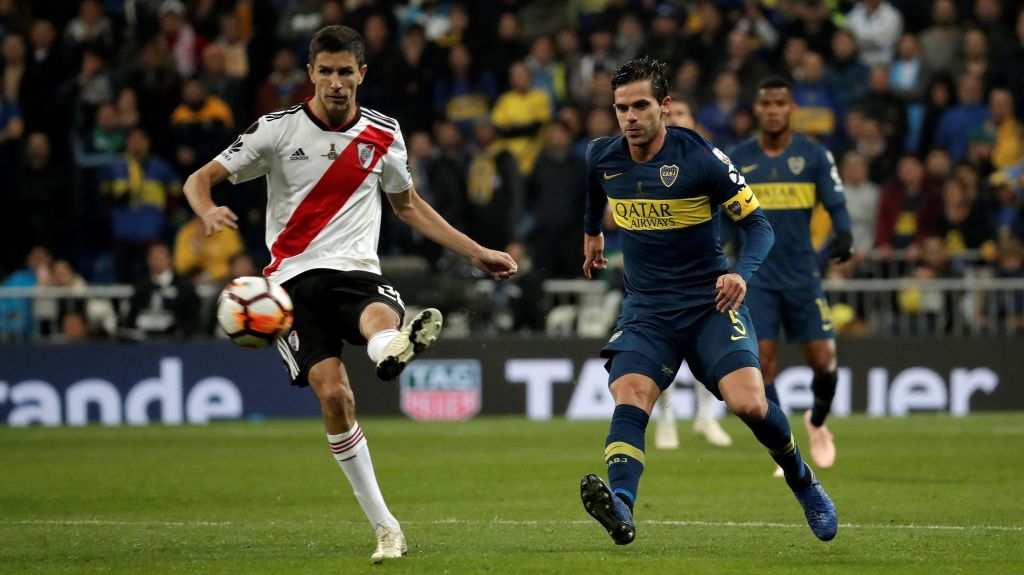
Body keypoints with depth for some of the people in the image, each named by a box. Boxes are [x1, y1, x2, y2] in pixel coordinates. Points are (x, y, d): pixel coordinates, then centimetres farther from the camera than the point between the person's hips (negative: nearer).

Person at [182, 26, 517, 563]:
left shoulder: (382, 134, 9)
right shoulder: (277, 130, 1)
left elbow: (409, 206, 25)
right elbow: (198, 180, 2)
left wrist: (476, 253, 23)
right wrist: (209, 212, -23)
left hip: (356, 272, 1)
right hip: (294, 278, -1)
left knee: (380, 318, -37)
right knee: (333, 394, -18)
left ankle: (392, 349, -77)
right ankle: (385, 528, -10)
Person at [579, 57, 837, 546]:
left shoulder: (700, 158, -14)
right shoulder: (602, 157, 1)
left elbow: (757, 224, -10)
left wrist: (742, 272, -27)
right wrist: (591, 231, 40)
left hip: (710, 301, -3)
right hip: (646, 308, 3)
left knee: (748, 404, -18)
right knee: (629, 400, -24)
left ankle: (802, 481, 12)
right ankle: (620, 504, -43)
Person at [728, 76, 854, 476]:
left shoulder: (814, 156, 0)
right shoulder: (736, 160, 3)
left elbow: (836, 204, -4)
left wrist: (843, 237, -24)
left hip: (802, 275, 0)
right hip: (755, 276, 0)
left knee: (822, 360, -4)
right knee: (762, 361, -10)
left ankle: (817, 423, 27)